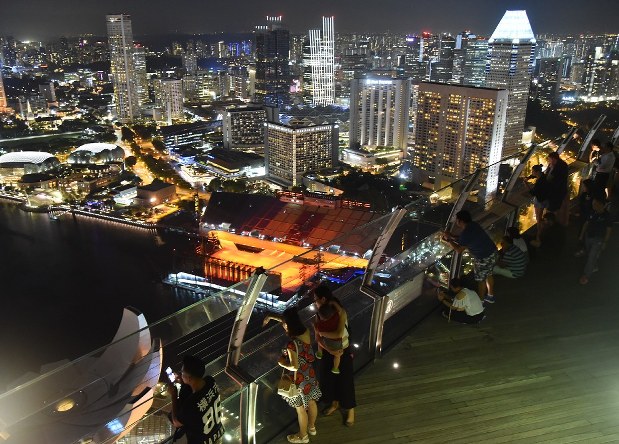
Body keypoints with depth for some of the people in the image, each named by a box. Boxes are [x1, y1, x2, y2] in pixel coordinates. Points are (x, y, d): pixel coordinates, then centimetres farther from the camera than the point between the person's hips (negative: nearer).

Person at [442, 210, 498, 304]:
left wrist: (448, 240, -7)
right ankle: (490, 296, 43)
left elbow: (459, 249, -16)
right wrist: (452, 237, 11)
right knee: (488, 275, 26)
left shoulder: (466, 233, -26)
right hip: (493, 253, 9)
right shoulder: (473, 225, 1)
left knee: (481, 280, 9)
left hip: (484, 258, -9)